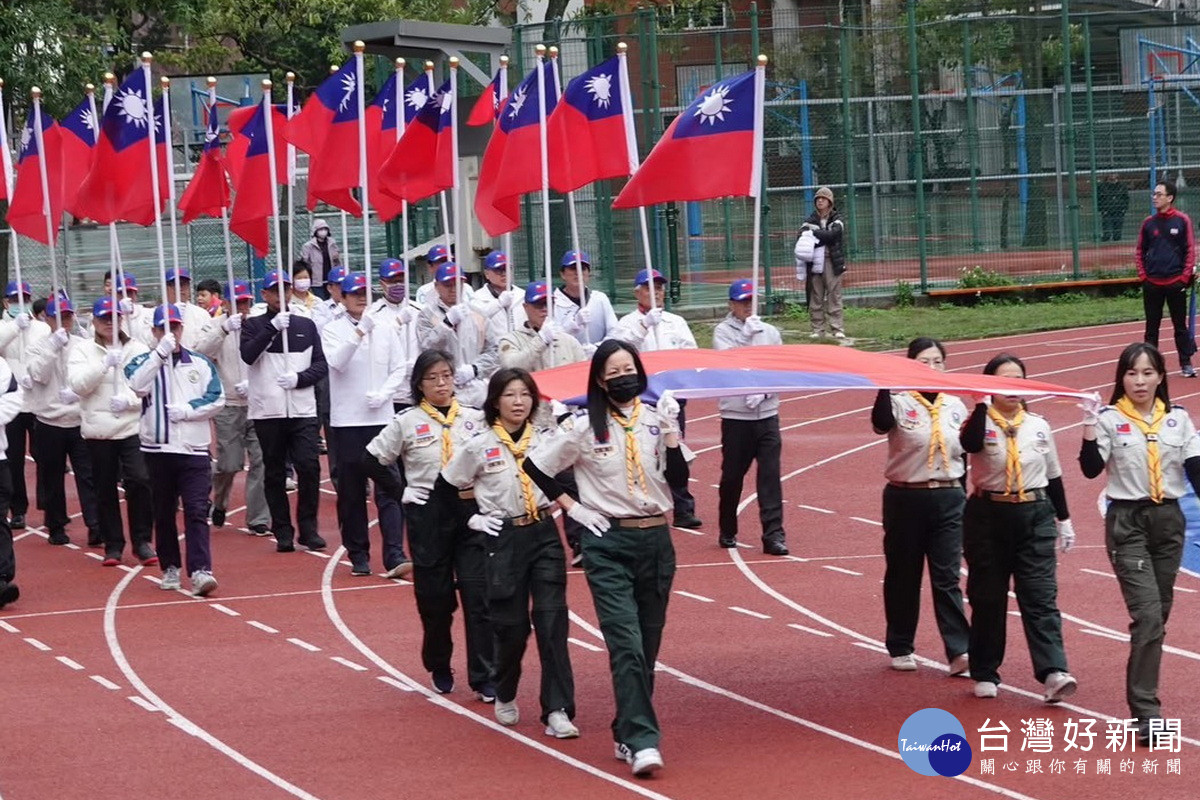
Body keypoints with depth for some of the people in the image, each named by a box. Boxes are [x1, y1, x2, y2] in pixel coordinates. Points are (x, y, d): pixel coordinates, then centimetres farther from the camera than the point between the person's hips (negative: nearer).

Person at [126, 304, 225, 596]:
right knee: (163, 512, 8)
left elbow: (217, 399, 1)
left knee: (196, 511, -10)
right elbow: (138, 386, -17)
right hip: (157, 448, 1)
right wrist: (161, 352, -22)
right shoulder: (144, 361, 5)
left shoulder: (201, 363, 9)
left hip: (194, 449, -1)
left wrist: (186, 410, -11)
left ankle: (200, 572, -17)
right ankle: (170, 568, 19)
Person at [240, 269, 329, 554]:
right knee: (274, 473, 3)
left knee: (309, 467, -10)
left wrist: (299, 378, -9)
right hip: (267, 410, -1)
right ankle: (283, 532, 10)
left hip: (302, 410, 1)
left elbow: (321, 365, 8)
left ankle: (308, 528, 1)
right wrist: (273, 327, -18)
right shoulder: (254, 325, 7)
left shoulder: (306, 326, 12)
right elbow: (248, 355, -11)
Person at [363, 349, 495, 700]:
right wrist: (400, 493, -2)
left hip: (470, 512, 1)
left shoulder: (476, 419, 4)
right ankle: (439, 669, 26)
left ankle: (485, 678, -5)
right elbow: (372, 460, 3)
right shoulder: (407, 422, -1)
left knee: (479, 595, -6)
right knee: (435, 598, 6)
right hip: (427, 517, 0)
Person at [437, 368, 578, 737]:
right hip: (504, 540, -2)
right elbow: (445, 489, 7)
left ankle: (558, 711, -9)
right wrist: (471, 518, 0)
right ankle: (505, 696, 31)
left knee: (552, 621, -8)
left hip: (545, 536, 2)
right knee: (511, 624, 3)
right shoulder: (478, 447, -3)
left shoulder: (546, 440, 3)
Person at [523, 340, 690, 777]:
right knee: (626, 643, -14)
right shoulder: (586, 426, -2)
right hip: (608, 544, -3)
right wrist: (572, 507, 1)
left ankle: (626, 734, 19)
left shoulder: (656, 419, 4)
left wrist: (671, 432, -13)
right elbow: (536, 467, 4)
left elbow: (678, 479, -3)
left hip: (655, 540, 3)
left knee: (648, 643, 8)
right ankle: (642, 741, -19)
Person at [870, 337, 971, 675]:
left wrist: (963, 499, 15)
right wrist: (884, 386, -43)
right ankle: (900, 649, 18)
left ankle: (959, 651, -8)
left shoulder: (956, 405, 9)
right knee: (903, 576, 7)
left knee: (947, 577, -2)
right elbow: (881, 423, -29)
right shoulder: (899, 403, -6)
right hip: (906, 498, -3)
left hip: (948, 498, 3)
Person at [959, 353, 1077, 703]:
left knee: (1041, 596, -7)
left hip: (1035, 516, 2)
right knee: (988, 598, 5)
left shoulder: (1039, 426, 9)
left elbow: (1054, 475, 16)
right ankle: (985, 674, 15)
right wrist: (982, 403, -27)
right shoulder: (981, 423, -2)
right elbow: (970, 444, -27)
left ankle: (1053, 673, -17)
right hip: (988, 516, -2)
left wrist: (1064, 520, 15)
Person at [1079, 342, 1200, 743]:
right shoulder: (1110, 419, -5)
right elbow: (1091, 469, -14)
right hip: (1127, 523, -4)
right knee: (1148, 615, -14)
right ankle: (1146, 710, -15)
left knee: (1158, 615, 10)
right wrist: (1090, 426, -25)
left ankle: (1141, 690, 24)